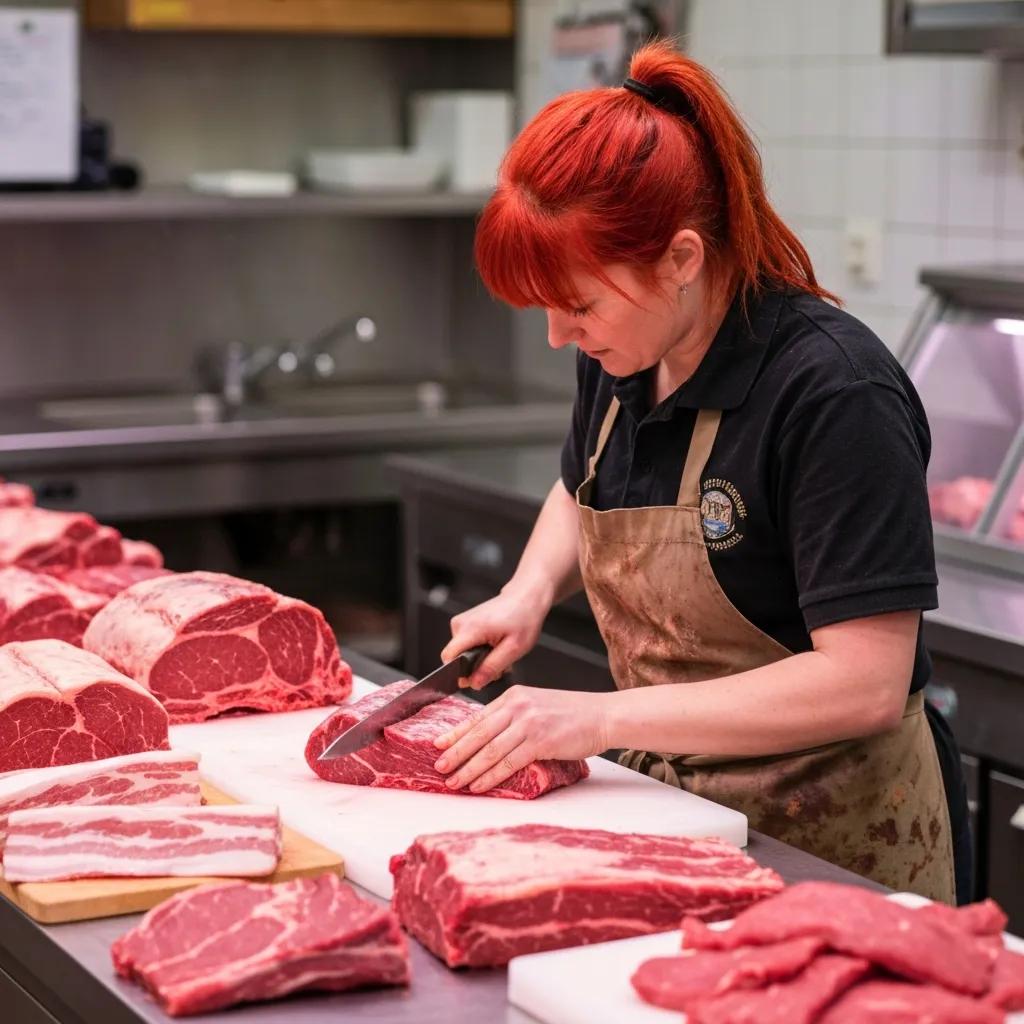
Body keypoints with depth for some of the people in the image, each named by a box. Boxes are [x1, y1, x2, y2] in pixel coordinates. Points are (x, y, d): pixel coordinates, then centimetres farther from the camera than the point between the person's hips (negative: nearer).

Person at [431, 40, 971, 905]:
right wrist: (530, 591, 1)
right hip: (675, 802, 7)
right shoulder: (619, 361, -1)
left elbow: (865, 684, -28)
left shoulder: (835, 395, -25)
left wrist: (604, 717, -28)